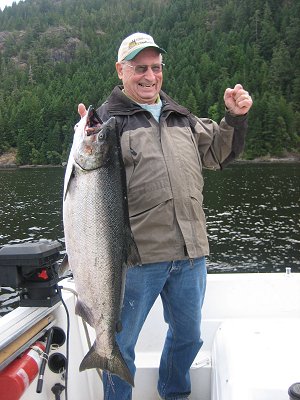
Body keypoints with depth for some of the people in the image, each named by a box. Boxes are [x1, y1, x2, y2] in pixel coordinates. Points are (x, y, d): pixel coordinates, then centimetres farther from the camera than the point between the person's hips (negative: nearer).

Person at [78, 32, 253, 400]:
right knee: (120, 343, 11)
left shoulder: (182, 117, 15)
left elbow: (219, 153, 20)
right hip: (137, 253, -5)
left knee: (187, 335, 23)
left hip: (191, 252, 6)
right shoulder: (108, 118, -2)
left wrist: (235, 118, 6)